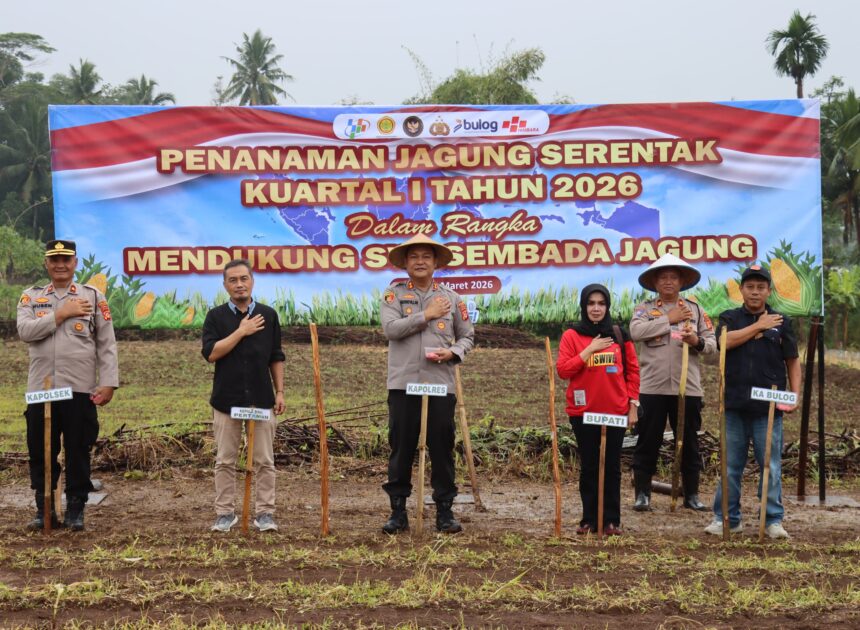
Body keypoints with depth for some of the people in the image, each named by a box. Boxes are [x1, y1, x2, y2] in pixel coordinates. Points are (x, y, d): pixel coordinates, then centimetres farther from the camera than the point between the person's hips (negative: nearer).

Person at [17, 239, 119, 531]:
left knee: (78, 452, 4)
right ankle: (44, 509, 19)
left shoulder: (94, 297, 4)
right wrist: (61, 314, -12)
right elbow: (25, 331, -10)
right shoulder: (31, 297, 9)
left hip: (80, 390, -2)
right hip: (40, 389, 2)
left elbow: (107, 345, 1)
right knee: (40, 452, 7)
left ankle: (76, 509, 15)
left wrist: (108, 383, -8)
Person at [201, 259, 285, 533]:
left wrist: (280, 391, 3)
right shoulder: (216, 316, 2)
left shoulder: (268, 315, 6)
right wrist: (241, 331, -14)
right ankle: (225, 512, 15)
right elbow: (210, 353, -11)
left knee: (264, 461, 4)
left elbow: (276, 357, 9)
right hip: (226, 399, -1)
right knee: (225, 461, 6)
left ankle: (265, 512, 11)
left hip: (261, 398, 1)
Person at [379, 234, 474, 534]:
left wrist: (453, 352, -7)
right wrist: (426, 314, -10)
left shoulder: (451, 298, 10)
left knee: (442, 447, 4)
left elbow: (467, 336, 14)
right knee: (401, 448, 4)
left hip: (441, 384, 1)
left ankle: (445, 509, 14)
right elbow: (390, 328, -11)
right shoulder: (393, 294, 5)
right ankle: (398, 509, 13)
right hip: (403, 383, -1)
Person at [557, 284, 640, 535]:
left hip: (616, 411, 1)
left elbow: (632, 370, 8)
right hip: (583, 412, -1)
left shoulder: (619, 335, 5)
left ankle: (611, 520, 12)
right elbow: (562, 370, -9)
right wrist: (590, 349, -15)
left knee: (612, 467, 5)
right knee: (589, 467, 5)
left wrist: (633, 405, 3)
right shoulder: (571, 336, 0)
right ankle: (590, 519, 12)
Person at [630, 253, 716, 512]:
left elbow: (712, 343, 6)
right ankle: (642, 494, 10)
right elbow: (636, 331, -15)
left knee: (689, 443, 8)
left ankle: (691, 494, 18)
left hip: (688, 387, 2)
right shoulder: (645, 309, 6)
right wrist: (669, 319, -12)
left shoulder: (695, 310, 11)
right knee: (648, 442, 2)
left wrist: (697, 341, -16)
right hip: (653, 387, -2)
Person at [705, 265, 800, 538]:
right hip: (735, 404, 1)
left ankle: (773, 520, 12)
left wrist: (795, 395, -3)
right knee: (730, 466, 6)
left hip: (769, 407, -1)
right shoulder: (730, 318, 10)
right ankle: (727, 518, 15)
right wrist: (759, 326, -7)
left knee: (771, 466, 2)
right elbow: (725, 342, -11)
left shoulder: (781, 322, 9)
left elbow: (792, 362, 9)